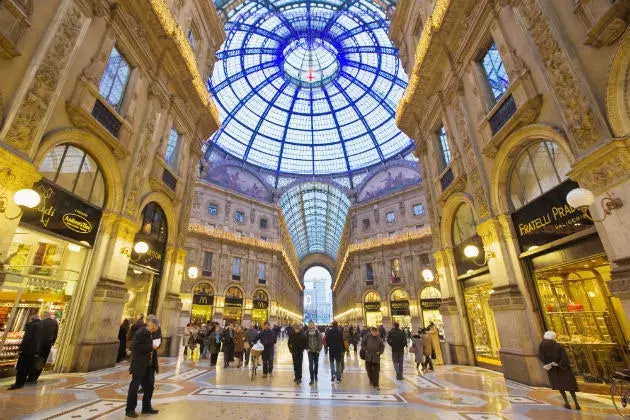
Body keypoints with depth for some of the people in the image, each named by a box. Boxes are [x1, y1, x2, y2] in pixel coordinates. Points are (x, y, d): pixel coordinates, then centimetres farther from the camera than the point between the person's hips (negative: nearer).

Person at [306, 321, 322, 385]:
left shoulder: (317, 332, -6)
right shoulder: (307, 332, -1)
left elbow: (320, 340, -4)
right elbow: (305, 341, 5)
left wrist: (319, 349, -9)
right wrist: (307, 348, -4)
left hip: (316, 350, 0)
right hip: (310, 351, 0)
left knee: (316, 364, 14)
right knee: (310, 364, -6)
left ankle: (315, 376, 34)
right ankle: (312, 379, 0)